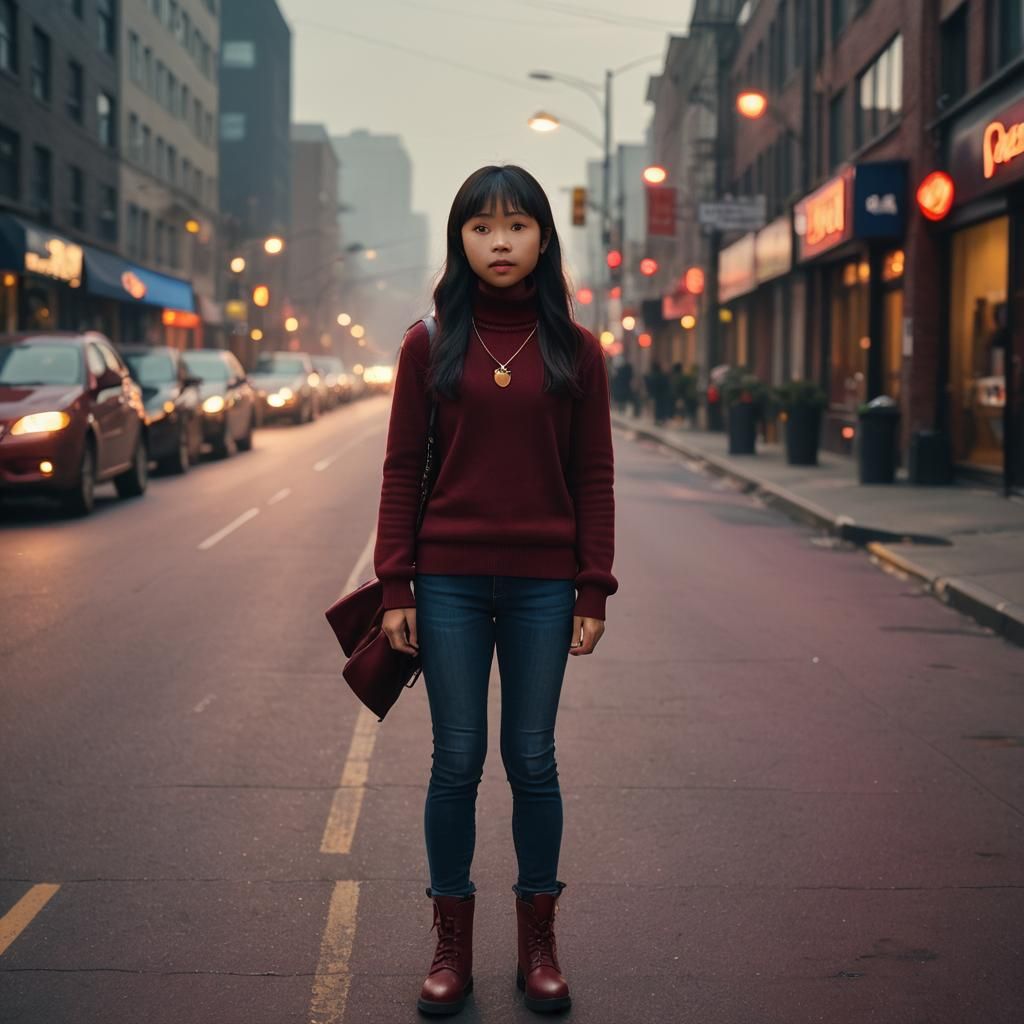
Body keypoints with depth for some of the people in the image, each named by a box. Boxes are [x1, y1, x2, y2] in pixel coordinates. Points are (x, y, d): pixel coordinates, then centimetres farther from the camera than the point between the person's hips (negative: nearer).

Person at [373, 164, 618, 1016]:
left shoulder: (575, 350, 3)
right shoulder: (430, 344, 2)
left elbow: (595, 477, 4)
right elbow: (402, 470, 2)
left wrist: (593, 592, -1)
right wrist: (396, 587, -2)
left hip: (541, 584, 0)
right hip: (450, 580, 0)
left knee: (532, 760, 7)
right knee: (458, 762, 5)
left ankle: (539, 943, 20)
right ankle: (452, 945, 17)